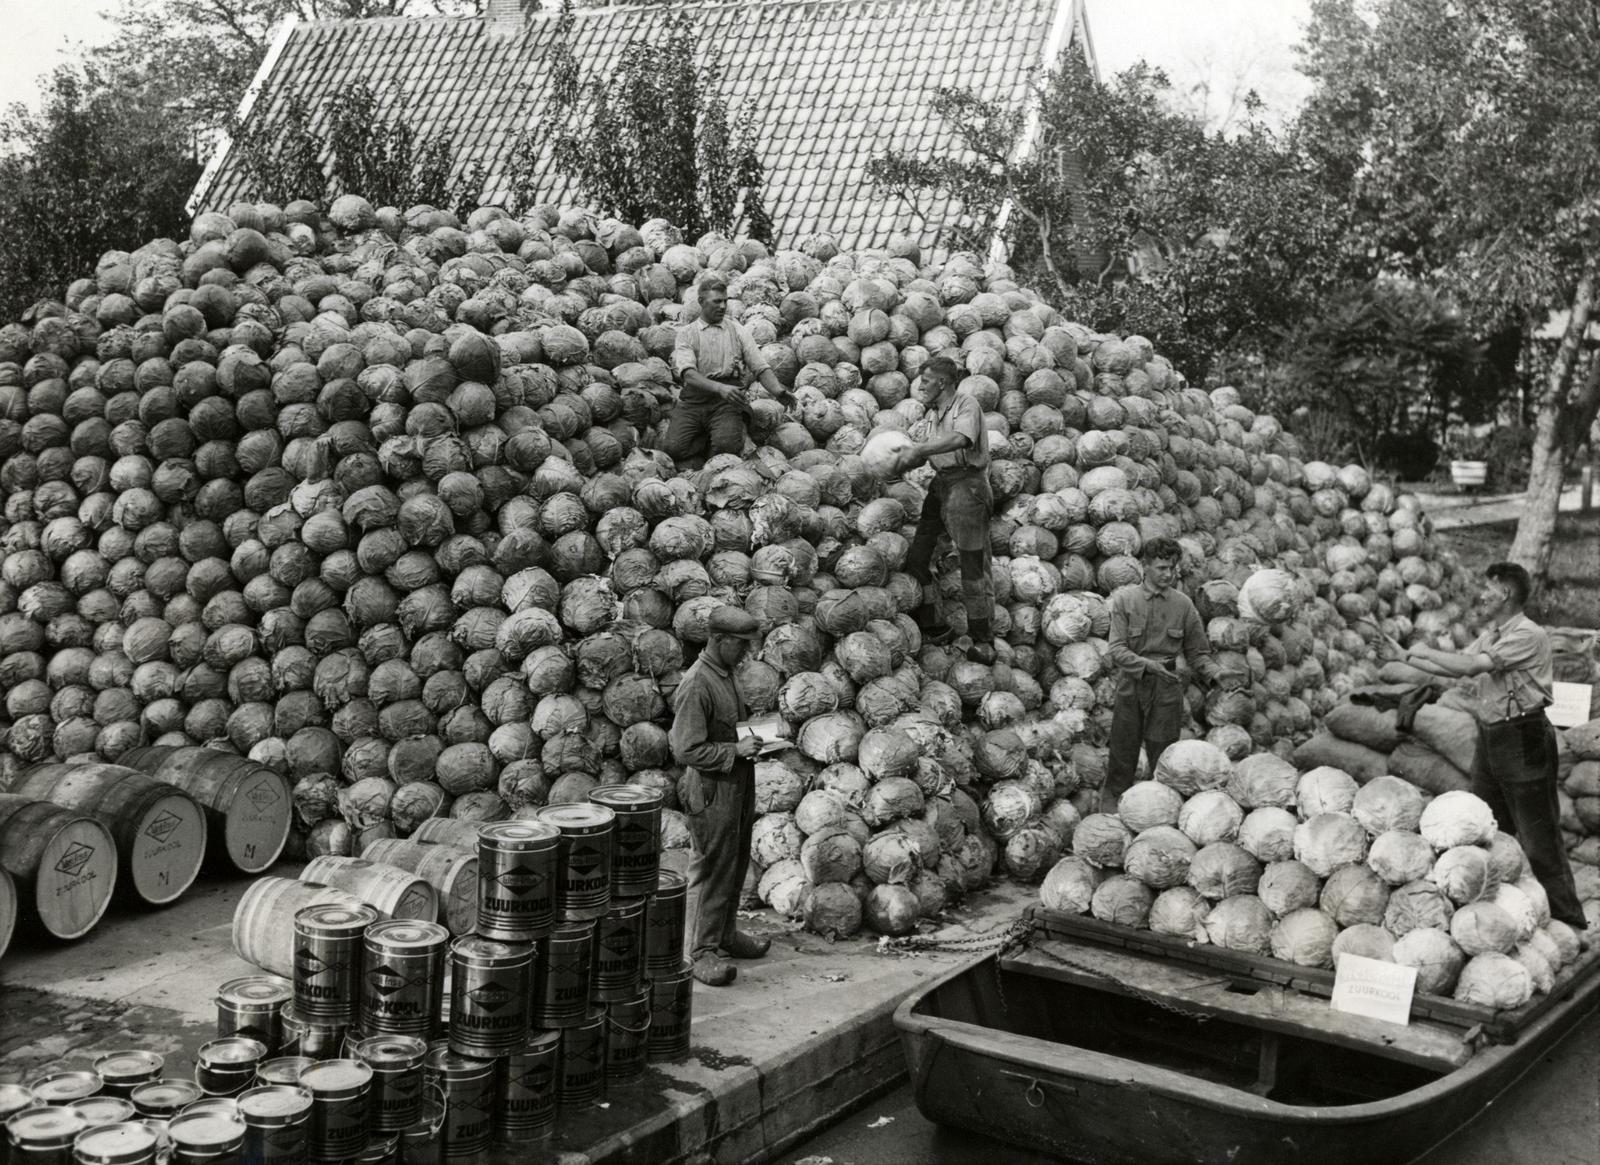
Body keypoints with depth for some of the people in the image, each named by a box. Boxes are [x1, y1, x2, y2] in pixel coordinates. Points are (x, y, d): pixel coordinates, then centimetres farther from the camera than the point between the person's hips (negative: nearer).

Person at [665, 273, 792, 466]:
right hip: (693, 400, 1)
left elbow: (761, 367, 7)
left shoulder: (738, 331, 14)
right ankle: (712, 439, 5)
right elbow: (688, 374, -8)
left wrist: (777, 390, -15)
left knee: (726, 445, -30)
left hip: (728, 402, 0)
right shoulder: (686, 333, 9)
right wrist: (720, 388, -26)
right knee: (672, 447, -22)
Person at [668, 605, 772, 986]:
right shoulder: (696, 686, -20)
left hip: (738, 784, 9)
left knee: (736, 865, 18)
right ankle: (703, 950, 7)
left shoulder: (727, 675, 9)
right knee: (712, 870, -2)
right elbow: (687, 751, -22)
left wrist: (753, 738, 8)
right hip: (711, 790, -9)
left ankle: (725, 933, 32)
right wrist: (736, 750, -23)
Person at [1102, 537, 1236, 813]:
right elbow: (1117, 649, -9)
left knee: (1163, 753, 3)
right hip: (1131, 684, -1)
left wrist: (1217, 675, -10)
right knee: (1123, 748, 6)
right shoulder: (1125, 599, -3)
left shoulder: (1183, 604, 2)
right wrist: (1147, 664, -24)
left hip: (1167, 686, 1)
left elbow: (1197, 652, 8)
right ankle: (1112, 796, 26)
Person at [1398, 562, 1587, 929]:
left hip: (1523, 738, -9)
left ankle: (1567, 922, 3)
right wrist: (1408, 657, 12)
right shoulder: (1490, 636, 12)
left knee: (1539, 837, -5)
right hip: (1490, 736, 9)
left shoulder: (1528, 635, -17)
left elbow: (1469, 666, -24)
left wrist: (1425, 651, -11)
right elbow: (1453, 668, 17)